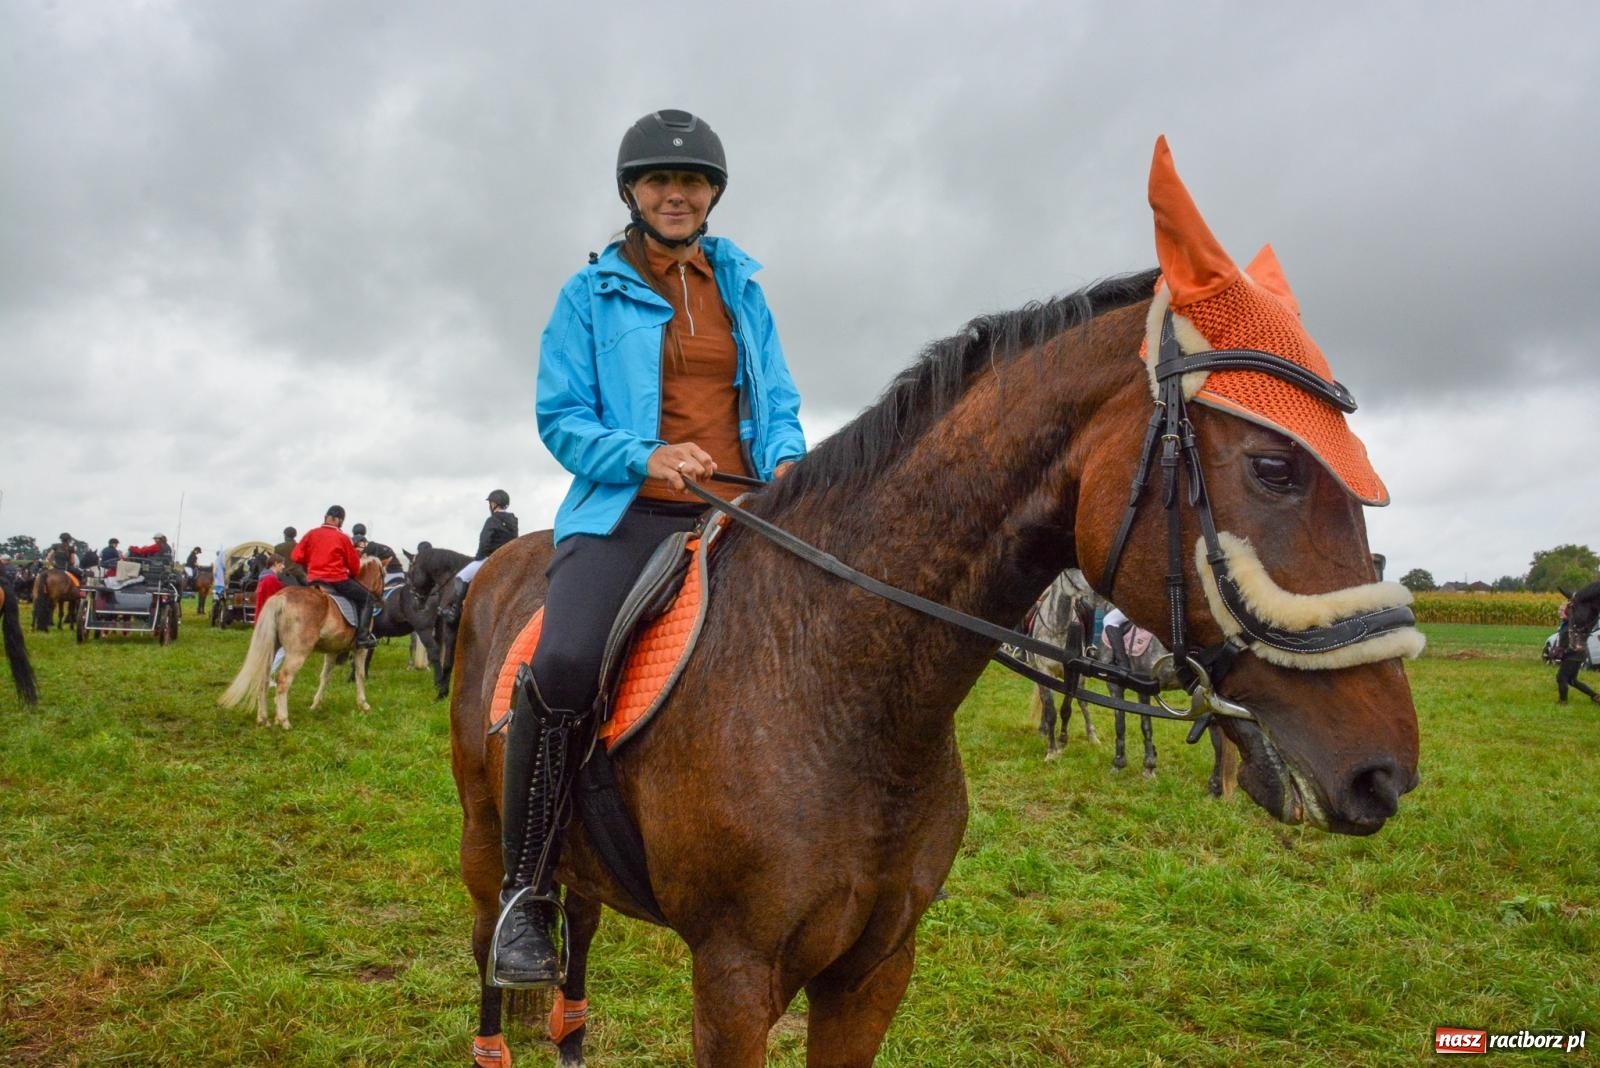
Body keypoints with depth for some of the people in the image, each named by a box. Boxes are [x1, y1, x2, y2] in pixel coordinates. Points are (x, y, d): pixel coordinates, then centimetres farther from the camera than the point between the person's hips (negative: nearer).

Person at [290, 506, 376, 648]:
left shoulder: (311, 534, 5)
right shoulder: (343, 537, -4)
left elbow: (297, 556, 3)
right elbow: (354, 564, 1)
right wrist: (353, 574, 22)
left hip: (313, 580, 5)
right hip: (337, 579, -4)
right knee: (366, 598, 8)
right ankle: (363, 636, -6)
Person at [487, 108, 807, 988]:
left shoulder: (740, 287, 18)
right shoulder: (591, 294, 8)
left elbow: (778, 400, 16)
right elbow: (560, 418, 2)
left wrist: (787, 461, -6)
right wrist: (645, 456, -16)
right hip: (627, 512, -4)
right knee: (564, 665, -31)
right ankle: (526, 889, -12)